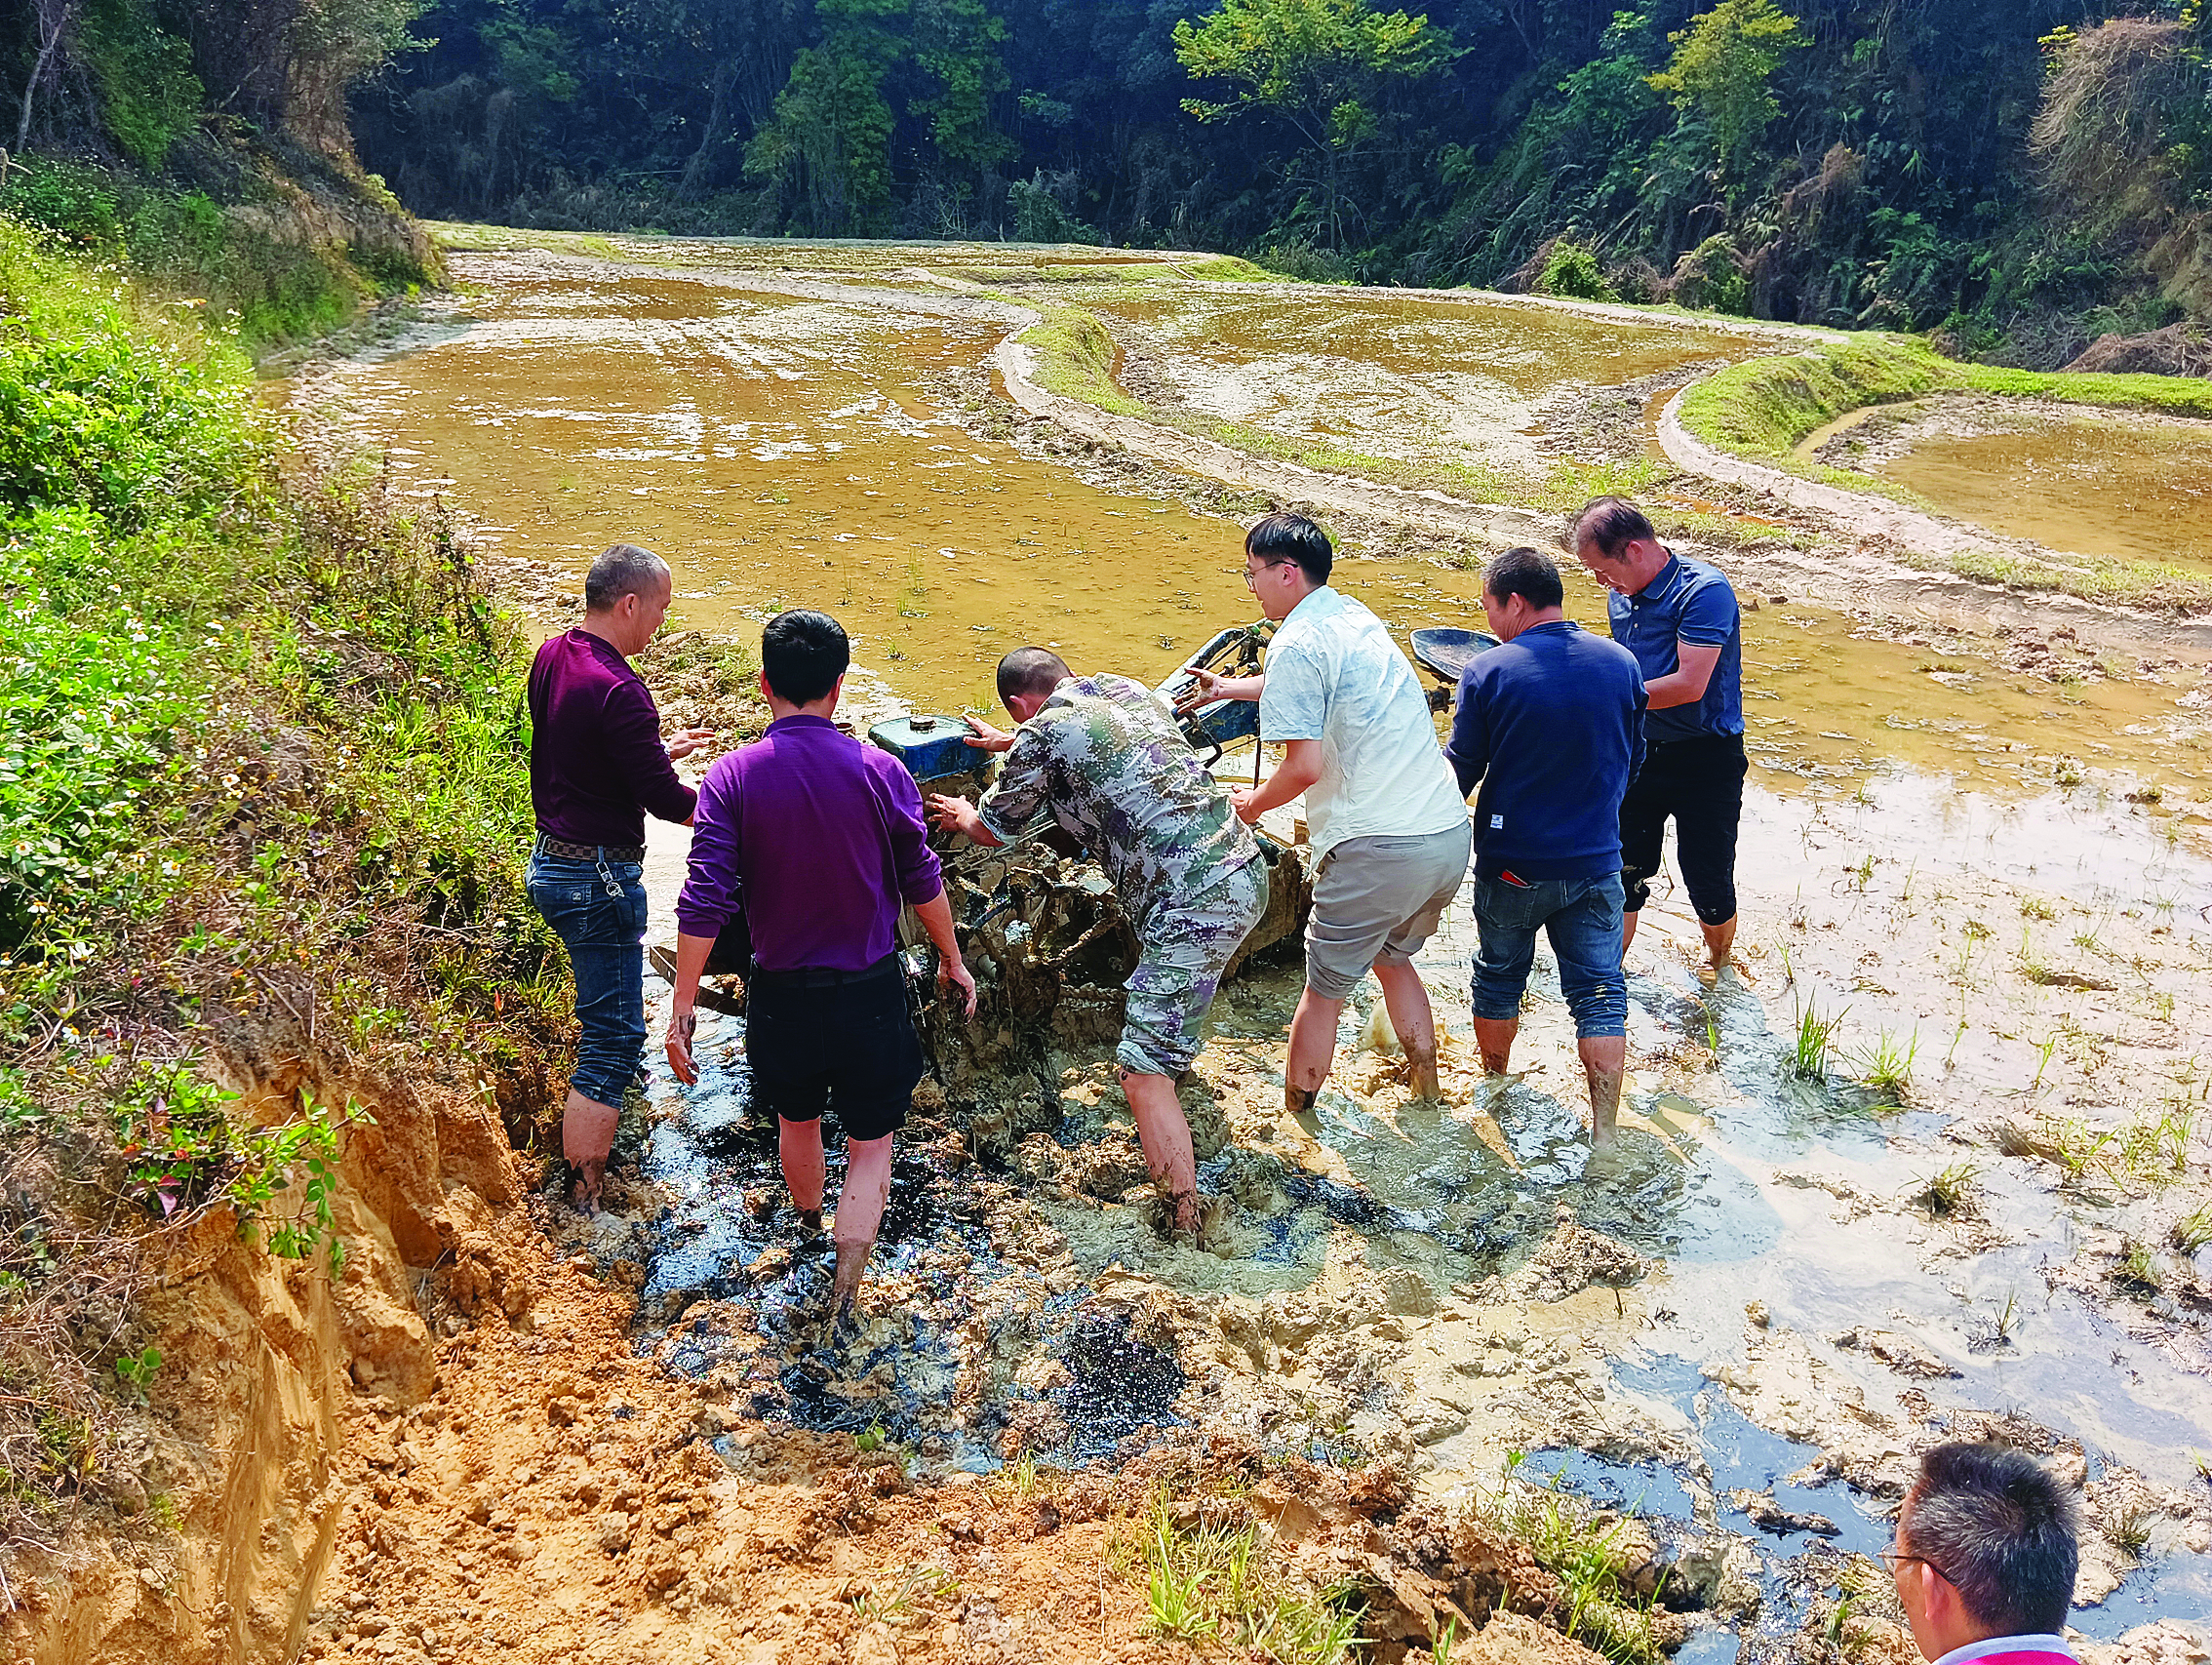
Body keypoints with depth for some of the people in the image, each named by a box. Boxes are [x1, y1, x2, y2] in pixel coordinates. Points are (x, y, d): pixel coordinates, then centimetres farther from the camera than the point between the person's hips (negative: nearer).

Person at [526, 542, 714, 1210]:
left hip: (550, 860, 10)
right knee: (616, 1036, -3)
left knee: (601, 997, 34)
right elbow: (663, 799, -21)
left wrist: (660, 749, 20)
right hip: (598, 879, -10)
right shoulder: (618, 690, -25)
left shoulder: (551, 657, 4)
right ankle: (585, 1208, 1)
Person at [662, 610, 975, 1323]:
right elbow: (922, 881, -2)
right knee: (870, 1144, 12)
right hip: (871, 993, -1)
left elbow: (705, 902, -15)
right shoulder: (880, 771, -11)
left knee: (797, 1120, 27)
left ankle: (809, 1226, 52)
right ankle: (845, 1292, 0)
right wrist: (952, 961, 14)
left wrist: (683, 1006, -8)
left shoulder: (731, 777, -12)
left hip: (781, 992, 2)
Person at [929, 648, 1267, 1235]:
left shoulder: (1040, 736, -4)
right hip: (1248, 869, 9)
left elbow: (995, 831, 15)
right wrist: (1010, 743, 54)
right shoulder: (1128, 689, 17)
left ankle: (1186, 1228, -6)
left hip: (1194, 905, -9)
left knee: (1144, 1073, -6)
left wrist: (961, 814, 38)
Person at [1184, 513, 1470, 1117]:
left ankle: (1295, 1118, 25)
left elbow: (1306, 765, -18)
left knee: (1325, 989, 11)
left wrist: (1255, 802, 2)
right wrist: (1228, 688, 49)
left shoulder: (1297, 642, -11)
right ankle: (1426, 1092, 39)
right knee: (1392, 958, 30)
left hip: (1380, 850, -8)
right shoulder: (1356, 616, 16)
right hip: (1450, 835, 8)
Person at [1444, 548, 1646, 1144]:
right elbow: (1632, 759, 10)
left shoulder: (1487, 671, -14)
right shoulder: (1621, 663, -3)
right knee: (1600, 993, 6)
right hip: (1595, 861, 2)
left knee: (1499, 979, 19)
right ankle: (1603, 1132, 5)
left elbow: (1460, 771, -8)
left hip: (1510, 865, -2)